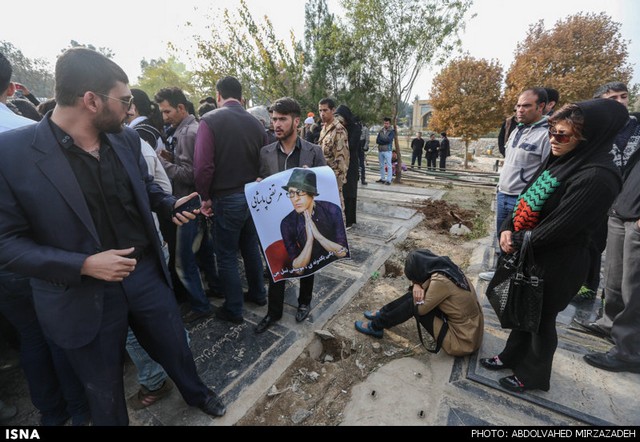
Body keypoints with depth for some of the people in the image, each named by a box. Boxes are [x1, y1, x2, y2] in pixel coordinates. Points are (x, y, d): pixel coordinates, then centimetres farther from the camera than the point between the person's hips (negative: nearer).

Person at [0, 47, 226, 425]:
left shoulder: (127, 139, -3)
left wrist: (171, 204, -6)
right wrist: (83, 265, -24)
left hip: (147, 273, 4)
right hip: (83, 294, -3)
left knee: (176, 347, 25)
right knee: (104, 390, 20)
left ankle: (196, 393, 55)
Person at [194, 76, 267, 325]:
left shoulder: (210, 120, -11)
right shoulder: (256, 123, 3)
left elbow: (203, 166, -18)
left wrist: (206, 197, -4)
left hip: (227, 199, -5)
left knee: (227, 256, 8)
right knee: (251, 248, 21)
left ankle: (233, 310, 22)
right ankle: (258, 294, 37)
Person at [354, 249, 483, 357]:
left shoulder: (440, 281, -28)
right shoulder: (446, 268, -2)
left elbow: (420, 308, -16)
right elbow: (422, 282, 11)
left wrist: (418, 286, -3)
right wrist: (417, 286, -10)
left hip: (463, 341, -8)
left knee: (413, 304, -11)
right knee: (418, 294, 4)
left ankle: (375, 327, 7)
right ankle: (381, 314, 17)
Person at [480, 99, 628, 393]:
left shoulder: (597, 177, -24)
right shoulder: (559, 160, 2)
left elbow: (559, 228, -24)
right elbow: (526, 198, 5)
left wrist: (517, 242, -13)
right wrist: (508, 229, -8)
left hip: (555, 265, -7)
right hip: (529, 254, 8)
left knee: (541, 319, 12)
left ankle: (533, 376, 36)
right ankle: (512, 357, 44)